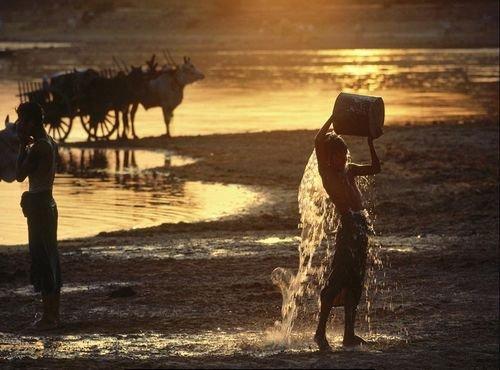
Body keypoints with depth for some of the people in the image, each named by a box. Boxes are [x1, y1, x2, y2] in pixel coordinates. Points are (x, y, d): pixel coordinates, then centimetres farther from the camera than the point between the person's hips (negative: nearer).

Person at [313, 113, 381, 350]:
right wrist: (333, 117, -9)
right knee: (339, 277, -12)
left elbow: (375, 168, 21)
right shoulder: (326, 172, -2)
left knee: (355, 281, 10)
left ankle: (349, 334, 15)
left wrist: (370, 143, 12)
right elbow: (318, 142, -16)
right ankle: (321, 332, -12)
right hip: (348, 225, -8)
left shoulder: (349, 170, 18)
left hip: (361, 224, 8)